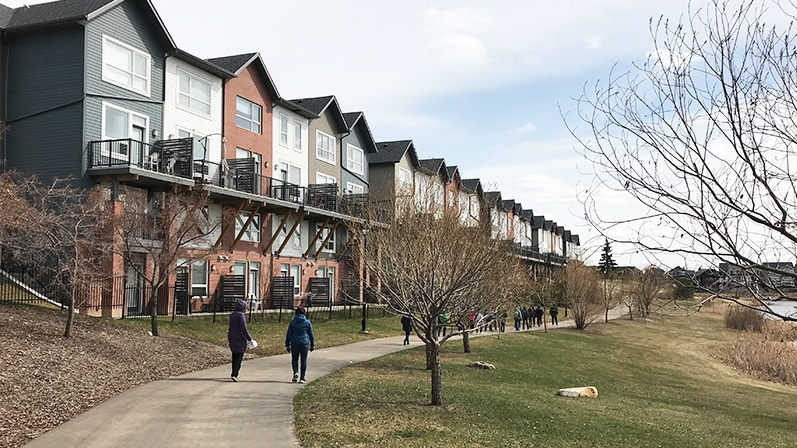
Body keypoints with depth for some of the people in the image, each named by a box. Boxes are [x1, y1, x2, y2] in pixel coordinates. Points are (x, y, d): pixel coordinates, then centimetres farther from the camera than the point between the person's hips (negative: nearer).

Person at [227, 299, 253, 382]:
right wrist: (249, 339, -12)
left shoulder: (232, 314, 8)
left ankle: (234, 373, 26)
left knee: (235, 356, 18)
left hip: (232, 337, 8)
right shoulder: (241, 315, -16)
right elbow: (244, 329, -19)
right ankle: (234, 374, -12)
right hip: (239, 339, -8)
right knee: (239, 356, -3)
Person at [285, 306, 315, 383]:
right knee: (303, 360, 7)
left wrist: (287, 345, 8)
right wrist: (312, 345, 12)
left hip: (295, 343, 0)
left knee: (294, 359, 16)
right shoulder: (307, 322, -1)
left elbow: (288, 334, 1)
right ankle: (302, 378, 7)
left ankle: (295, 372, -6)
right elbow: (311, 334, 4)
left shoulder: (292, 322, -2)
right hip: (305, 343, 0)